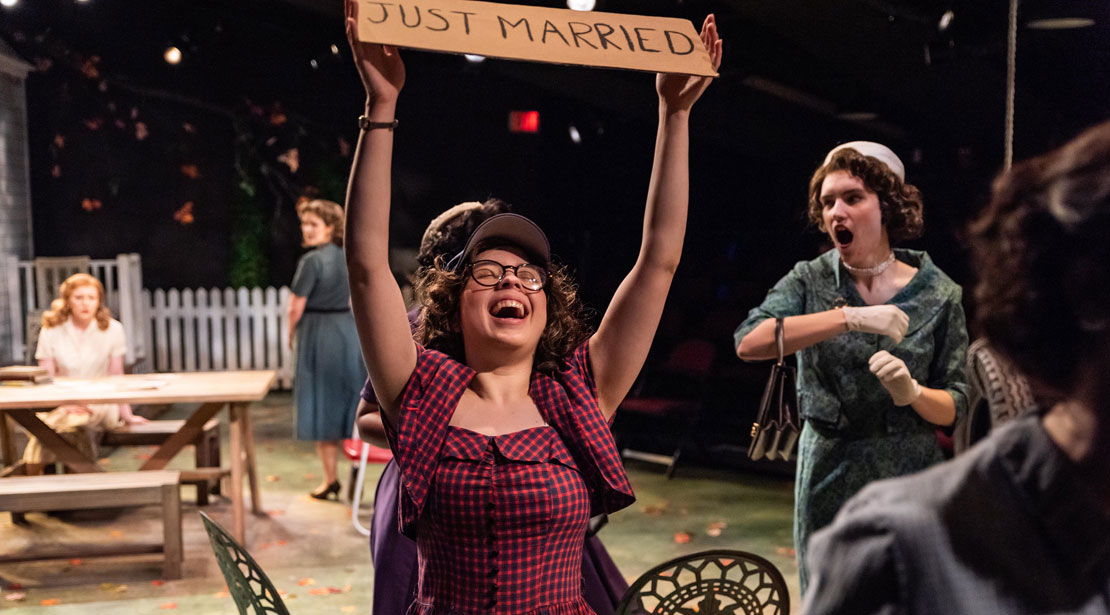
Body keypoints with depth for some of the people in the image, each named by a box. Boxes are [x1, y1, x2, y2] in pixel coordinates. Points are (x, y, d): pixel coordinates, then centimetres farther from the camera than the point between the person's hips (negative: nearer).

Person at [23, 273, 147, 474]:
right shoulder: (51, 332, 3)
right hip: (63, 405, 1)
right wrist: (63, 404, -20)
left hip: (103, 407, -1)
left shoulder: (112, 329, 2)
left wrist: (126, 415, 1)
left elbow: (116, 376, 5)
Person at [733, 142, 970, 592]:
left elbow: (954, 407, 0)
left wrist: (911, 392, -22)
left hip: (908, 484, 0)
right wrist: (849, 317, -28)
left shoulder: (938, 294, -2)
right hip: (827, 480, 0)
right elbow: (749, 343, -22)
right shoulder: (811, 281, -3)